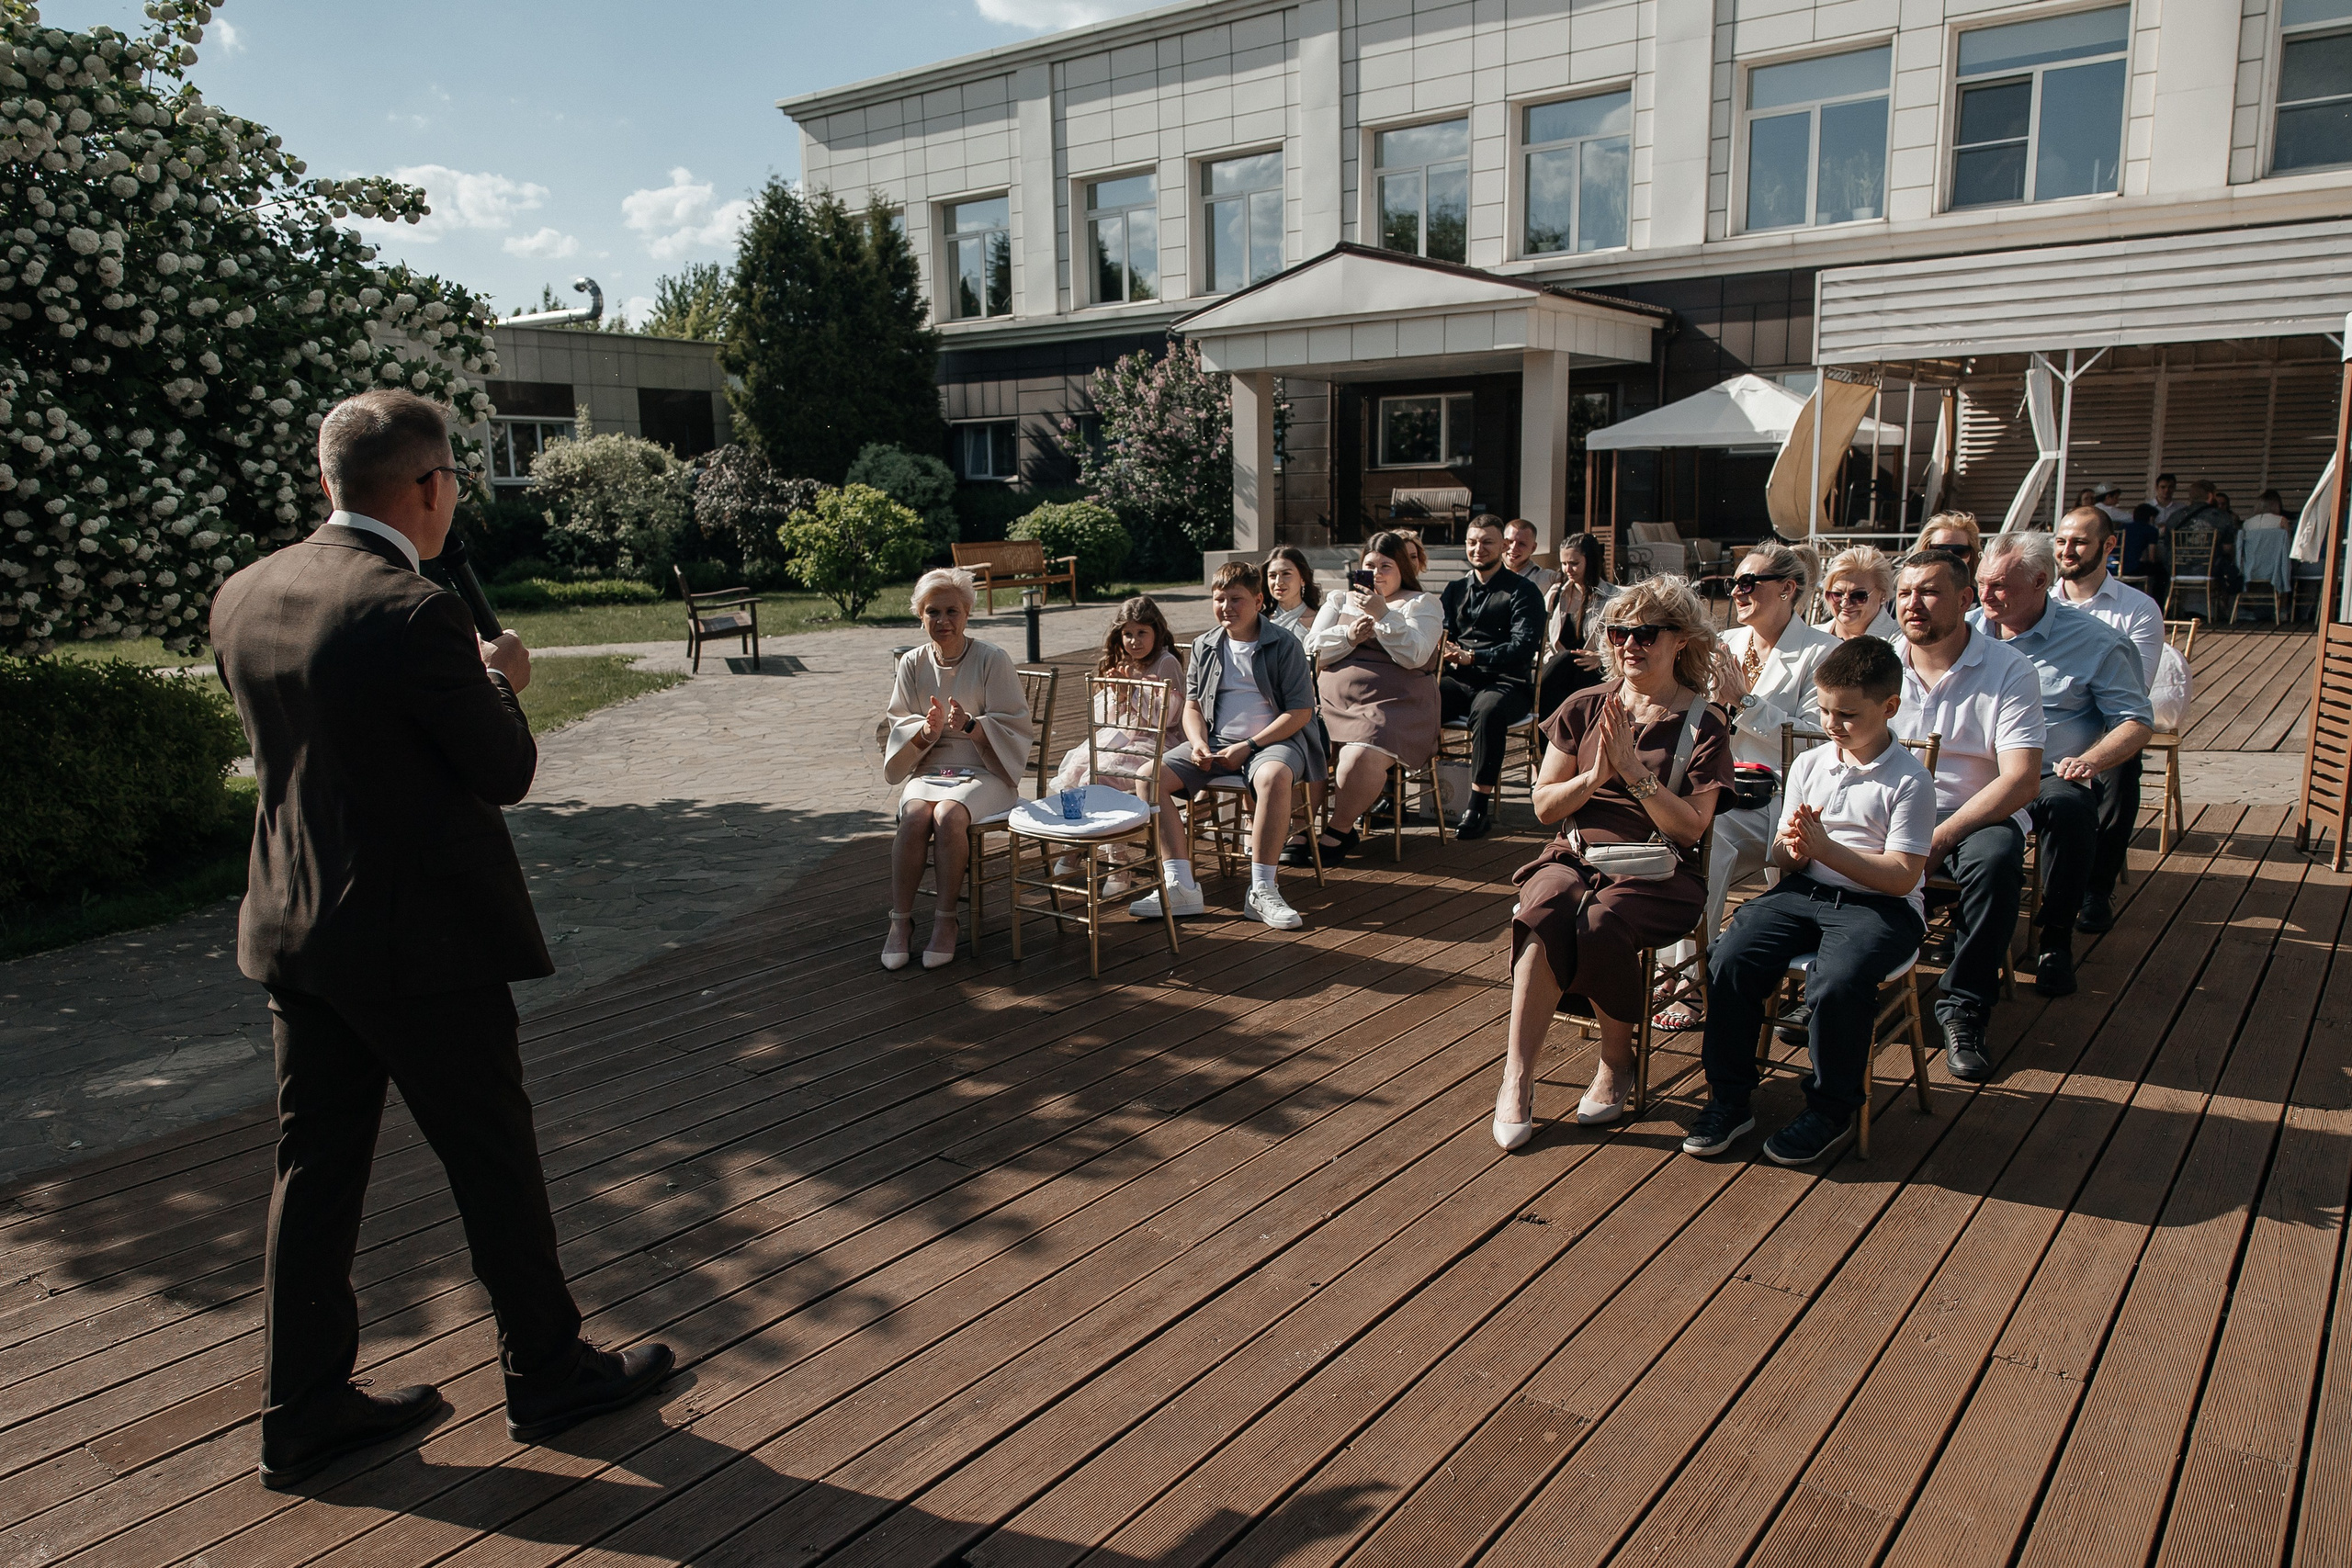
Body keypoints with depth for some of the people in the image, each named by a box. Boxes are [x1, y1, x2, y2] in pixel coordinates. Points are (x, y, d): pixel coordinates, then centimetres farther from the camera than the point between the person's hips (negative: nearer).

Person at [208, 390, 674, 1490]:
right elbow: (506, 772, -15)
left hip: (293, 932, 8)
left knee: (314, 1165, 15)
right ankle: (547, 1375, 25)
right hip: (424, 940, -7)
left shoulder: (244, 597, 3)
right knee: (492, 1157, 9)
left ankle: (303, 1410, 27)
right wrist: (500, 684, 4)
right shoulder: (416, 615, -22)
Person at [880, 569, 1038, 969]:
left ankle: (946, 919, -20)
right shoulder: (912, 664, 8)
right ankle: (900, 921, -21)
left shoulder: (992, 659, -3)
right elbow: (896, 728, 8)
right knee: (915, 815, -30)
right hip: (927, 770, 3)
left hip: (984, 771, -3)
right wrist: (927, 730, -15)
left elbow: (1016, 727, -4)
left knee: (949, 815, -33)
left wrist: (970, 725, -23)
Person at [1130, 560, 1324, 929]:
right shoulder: (1204, 646, 13)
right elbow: (1192, 706, 16)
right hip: (1215, 742, 5)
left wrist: (1247, 746, -15)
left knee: (1272, 777, -41)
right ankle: (1180, 886, -23)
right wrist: (1199, 744, -7)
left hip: (1272, 740, -5)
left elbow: (1301, 710, -7)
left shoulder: (1284, 645, -2)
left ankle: (1262, 890, -31)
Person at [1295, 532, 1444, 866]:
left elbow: (1415, 655, -5)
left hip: (1392, 703, -3)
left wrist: (1382, 614, -12)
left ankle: (1340, 830, -11)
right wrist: (1349, 636, -7)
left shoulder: (1422, 604, 14)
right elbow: (1314, 651, 10)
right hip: (1332, 699, 4)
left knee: (1362, 756, -33)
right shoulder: (1339, 601, 24)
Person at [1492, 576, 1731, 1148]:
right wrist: (1594, 775, -8)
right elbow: (1544, 804, 9)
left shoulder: (1704, 724, 2)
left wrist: (1634, 769, -15)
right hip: (1575, 854, 2)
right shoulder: (1582, 709, 11)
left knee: (1602, 922, -34)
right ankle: (1517, 1076, -28)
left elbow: (1690, 827, -6)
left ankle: (1617, 1062, -8)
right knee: (1547, 909, -33)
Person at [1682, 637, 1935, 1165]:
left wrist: (1825, 847, -20)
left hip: (1880, 905, -5)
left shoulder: (1909, 779, -5)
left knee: (1837, 982, -33)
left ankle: (1831, 1110, -7)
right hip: (1802, 891, 5)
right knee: (1729, 959, -20)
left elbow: (1901, 877, -12)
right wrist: (1792, 849, -11)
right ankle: (1729, 1100, -5)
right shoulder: (1808, 765, 10)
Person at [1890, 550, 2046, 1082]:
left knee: (1995, 857, -36)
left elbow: (2021, 782, -16)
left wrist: (1939, 839, -26)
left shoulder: (2009, 670, -7)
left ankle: (1963, 1005, -18)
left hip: (1979, 815, -2)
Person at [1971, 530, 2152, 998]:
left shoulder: (2094, 642, 7)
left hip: (2046, 779, -1)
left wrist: (2090, 761, -13)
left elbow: (2136, 721, 8)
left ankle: (2054, 941, -18)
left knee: (2071, 807, -38)